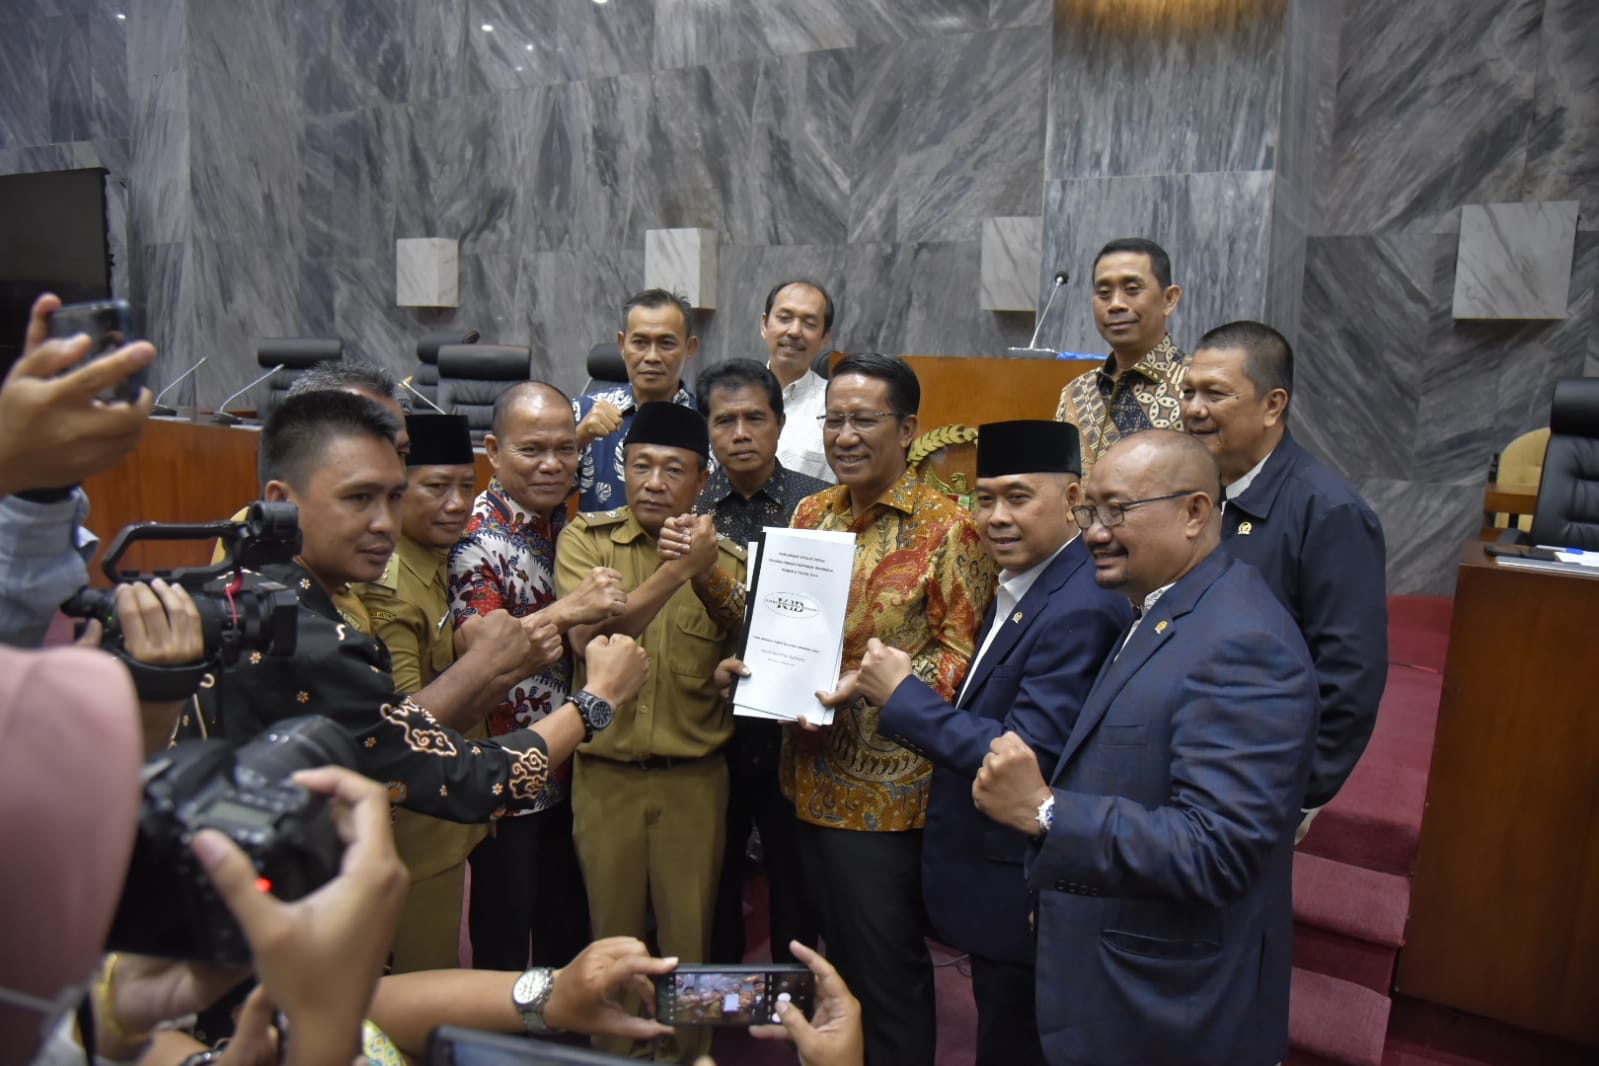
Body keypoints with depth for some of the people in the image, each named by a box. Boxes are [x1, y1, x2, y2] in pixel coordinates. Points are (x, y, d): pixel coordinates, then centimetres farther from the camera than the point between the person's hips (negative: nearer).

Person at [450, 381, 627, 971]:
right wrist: (569, 611, -35)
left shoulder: (567, 524, 6)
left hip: (569, 762, 7)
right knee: (504, 928, 10)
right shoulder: (476, 536, -17)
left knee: (570, 922, 21)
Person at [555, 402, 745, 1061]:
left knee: (689, 938, 12)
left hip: (695, 778, 1)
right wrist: (672, 571, -30)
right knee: (612, 936, 16)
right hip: (605, 775, 0)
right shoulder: (586, 538, -5)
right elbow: (589, 641, -18)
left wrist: (708, 577, -27)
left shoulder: (726, 559, -2)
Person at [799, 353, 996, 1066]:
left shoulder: (947, 528, -12)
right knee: (838, 957, 23)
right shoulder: (811, 513, 6)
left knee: (886, 970, 10)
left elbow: (962, 651, -14)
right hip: (812, 777, 6)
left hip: (887, 788, -6)